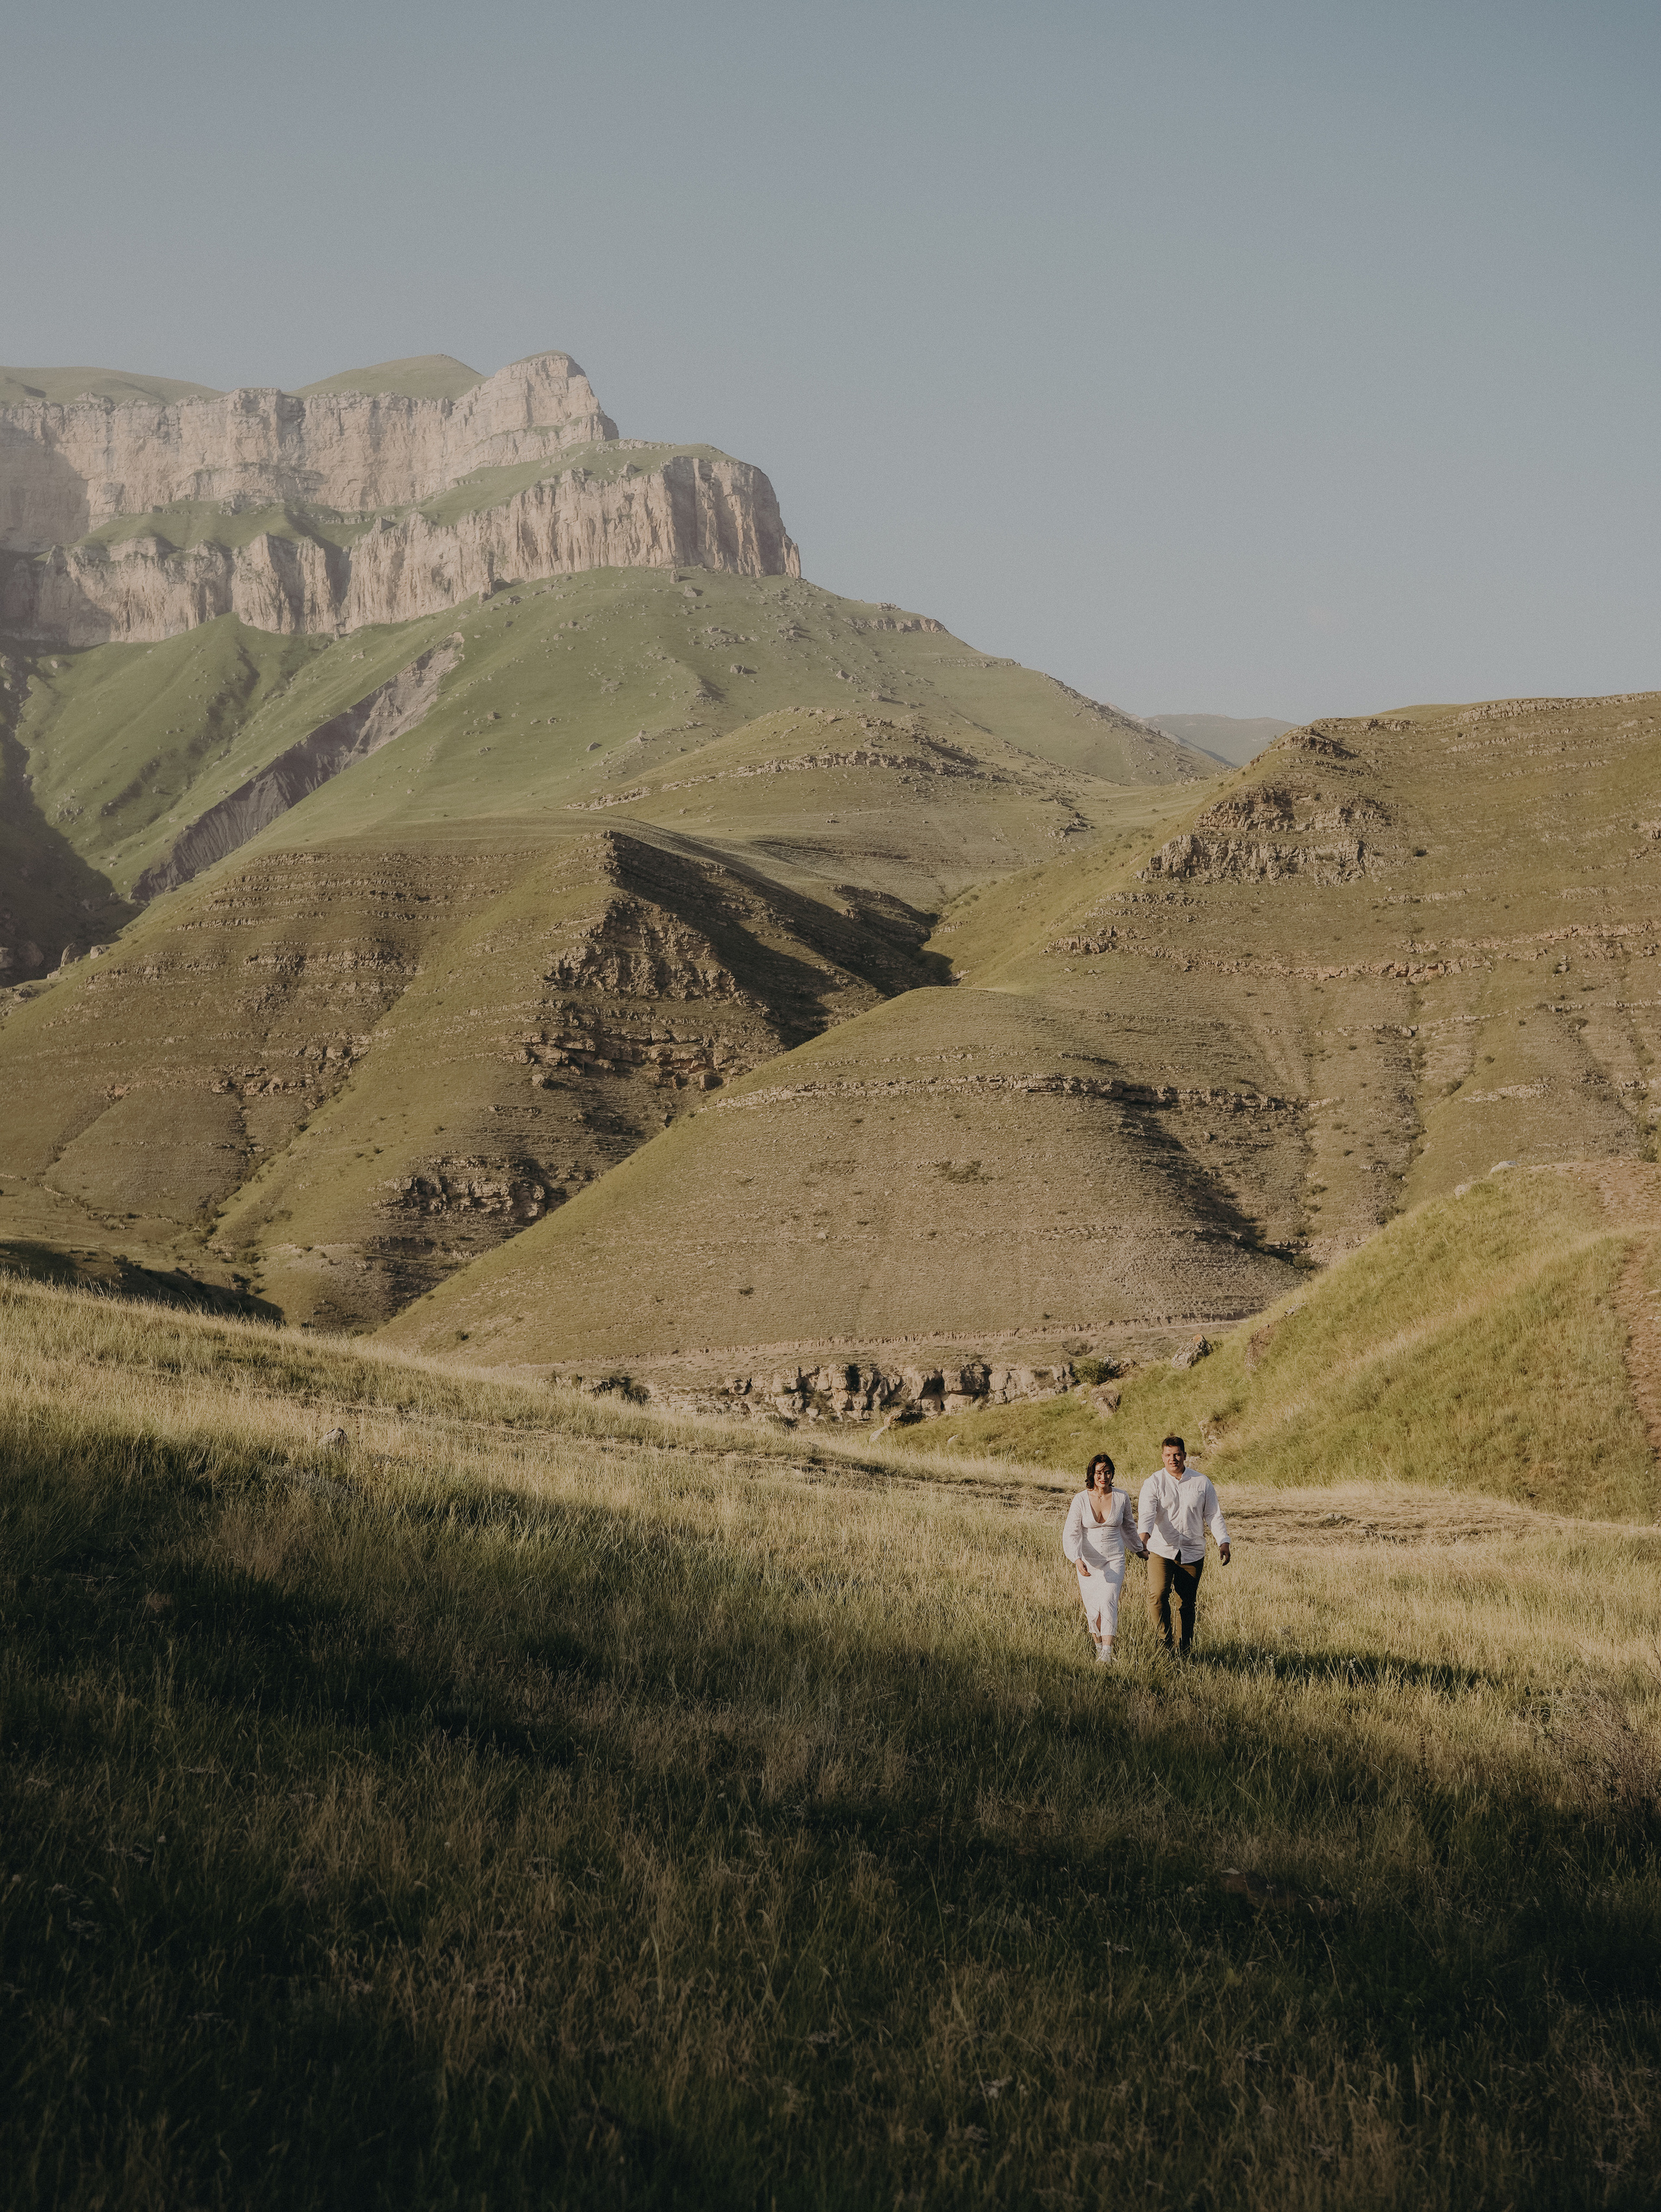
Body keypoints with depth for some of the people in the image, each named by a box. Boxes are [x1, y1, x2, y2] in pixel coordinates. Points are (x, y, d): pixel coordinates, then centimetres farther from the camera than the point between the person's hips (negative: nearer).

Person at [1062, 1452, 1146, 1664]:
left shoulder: (1121, 1498, -1)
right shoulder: (1081, 1500, -7)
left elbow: (1128, 1526, 17)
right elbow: (1071, 1533, -9)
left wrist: (1138, 1550, 30)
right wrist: (1077, 1560, -24)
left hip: (1114, 1560, 0)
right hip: (1088, 1562, 0)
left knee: (1108, 1602, -18)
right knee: (1092, 1609, 4)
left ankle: (1107, 1655, -25)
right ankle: (1097, 1646, 29)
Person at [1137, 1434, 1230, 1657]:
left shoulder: (1201, 1482, 7)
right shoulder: (1153, 1483, -1)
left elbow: (1214, 1515, 11)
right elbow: (1146, 1512, -15)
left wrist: (1223, 1541, -2)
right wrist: (1144, 1534, -34)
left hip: (1192, 1553, 2)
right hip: (1161, 1551, -2)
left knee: (1187, 1604, 4)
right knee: (1157, 1595, -20)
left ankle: (1184, 1652, 15)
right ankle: (1164, 1643, -8)